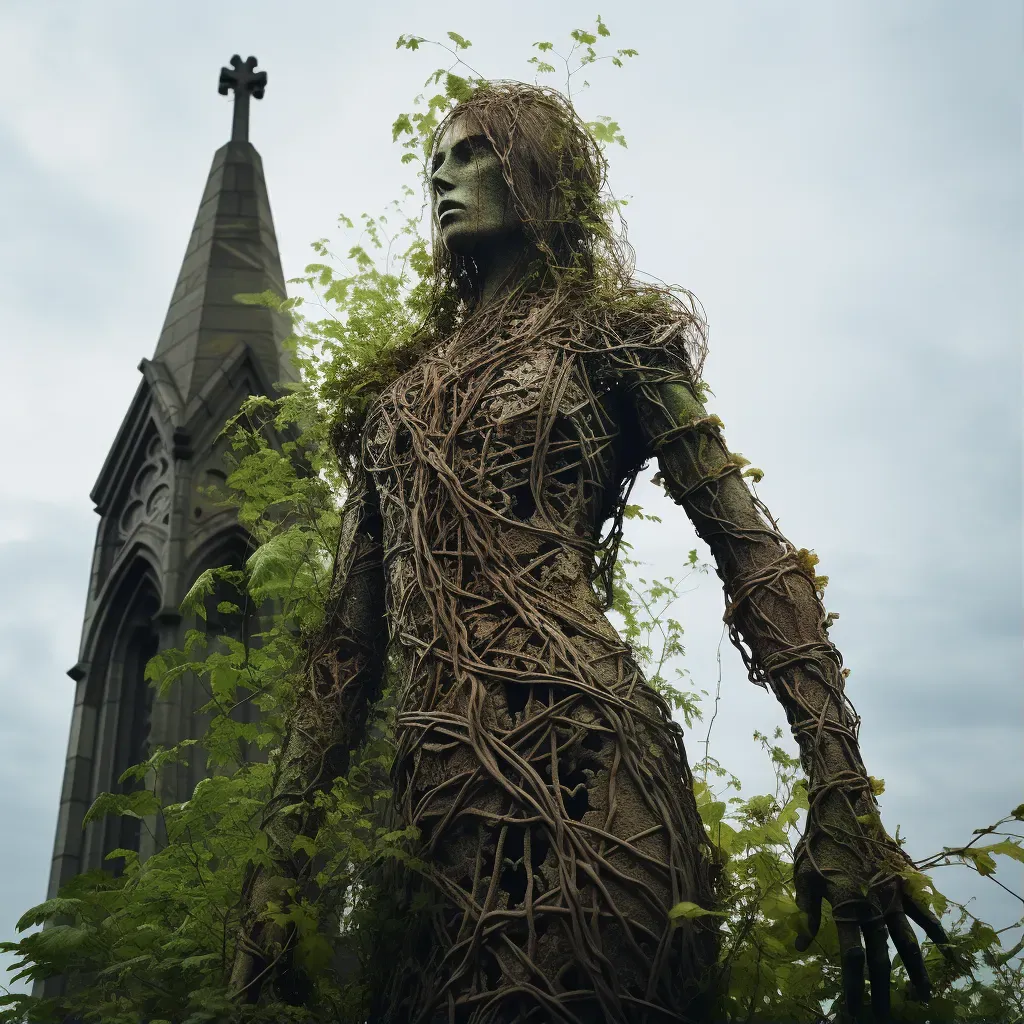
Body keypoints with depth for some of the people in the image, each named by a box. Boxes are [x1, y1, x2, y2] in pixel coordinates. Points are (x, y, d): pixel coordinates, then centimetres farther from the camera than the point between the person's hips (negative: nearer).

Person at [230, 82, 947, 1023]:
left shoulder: (608, 334, 9)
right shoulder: (396, 395, 21)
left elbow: (758, 556, 0)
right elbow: (348, 642, 18)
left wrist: (845, 805, -10)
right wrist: (280, 859, 12)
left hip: (580, 758, -4)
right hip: (442, 792, 5)